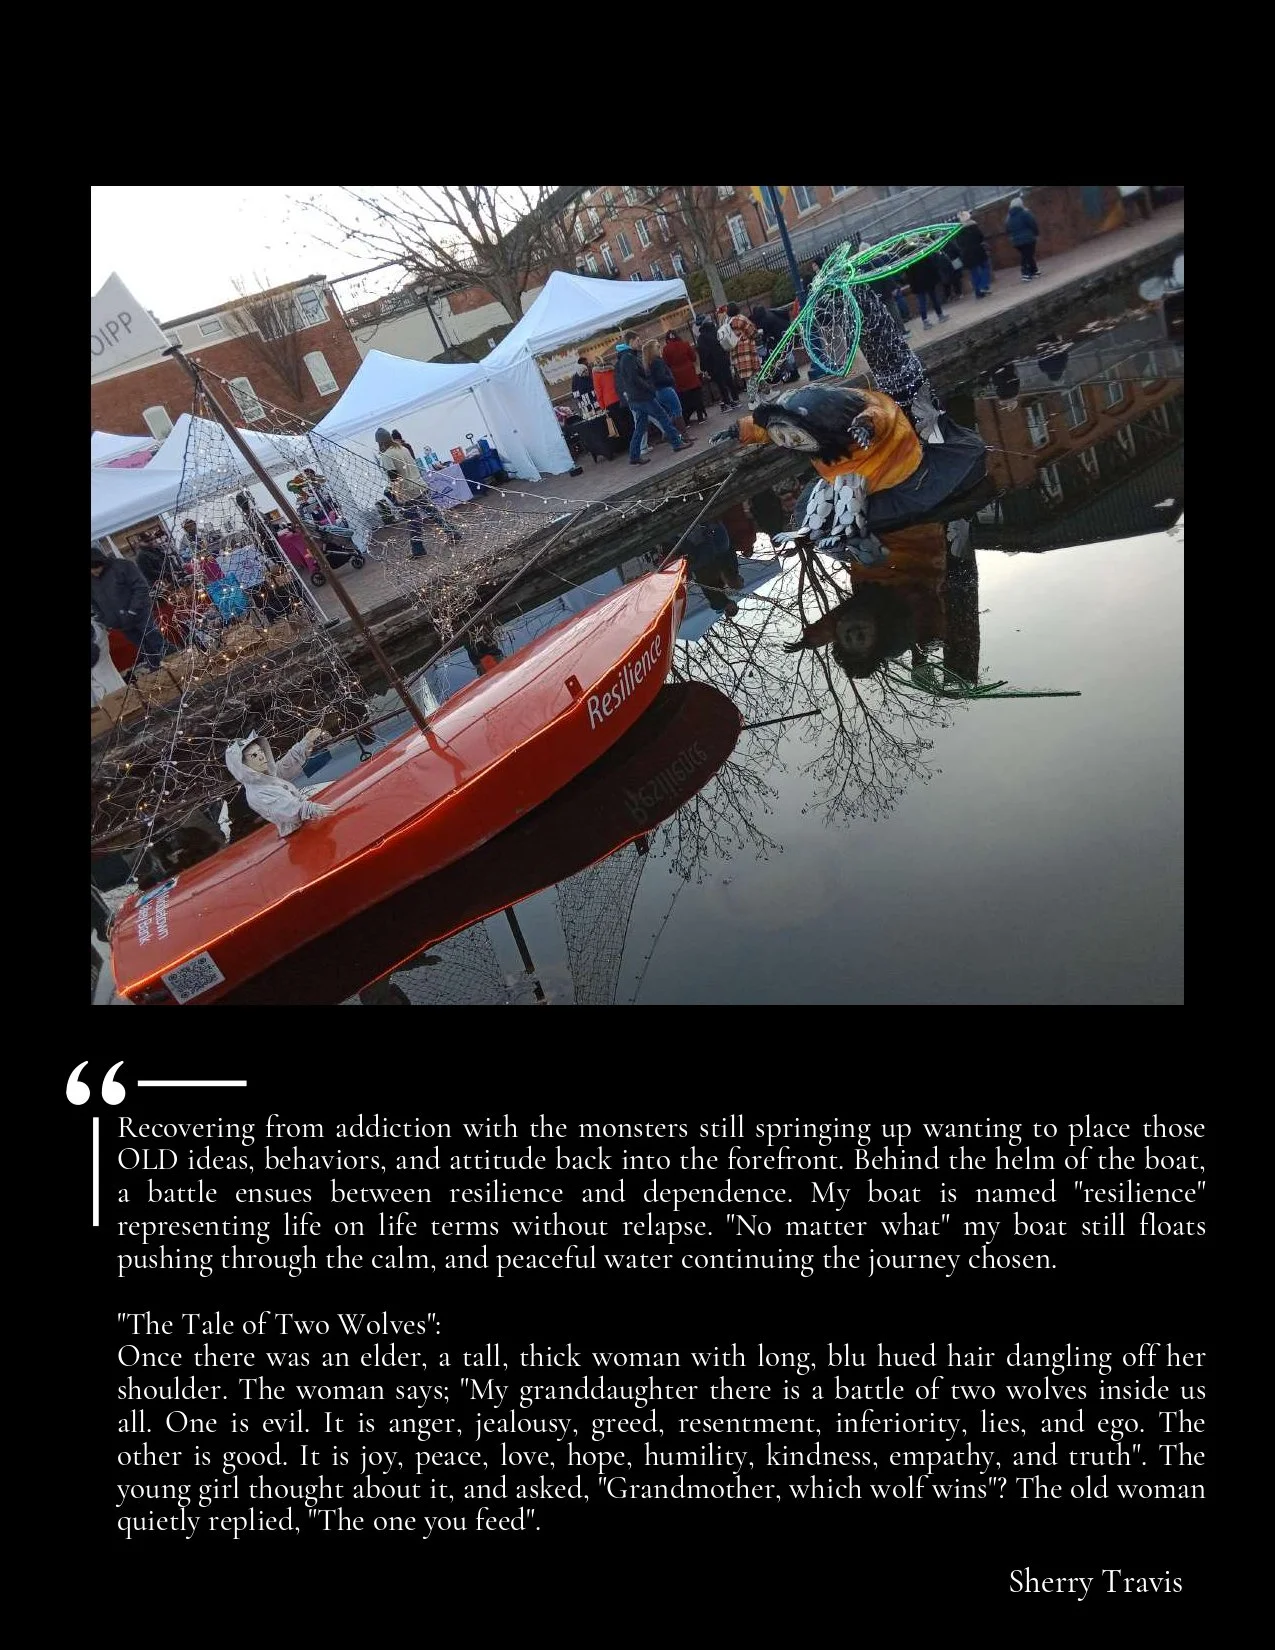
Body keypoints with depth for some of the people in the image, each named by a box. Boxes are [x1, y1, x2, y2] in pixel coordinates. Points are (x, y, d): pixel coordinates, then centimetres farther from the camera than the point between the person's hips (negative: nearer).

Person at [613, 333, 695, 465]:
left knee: (640, 427, 12)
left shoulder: (621, 358, 15)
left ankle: (634, 456, 10)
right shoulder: (629, 357, -14)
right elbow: (634, 378, -24)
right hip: (642, 397, -9)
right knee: (664, 418, -1)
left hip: (634, 398, 9)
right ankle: (677, 443, 5)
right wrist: (650, 387, -15)